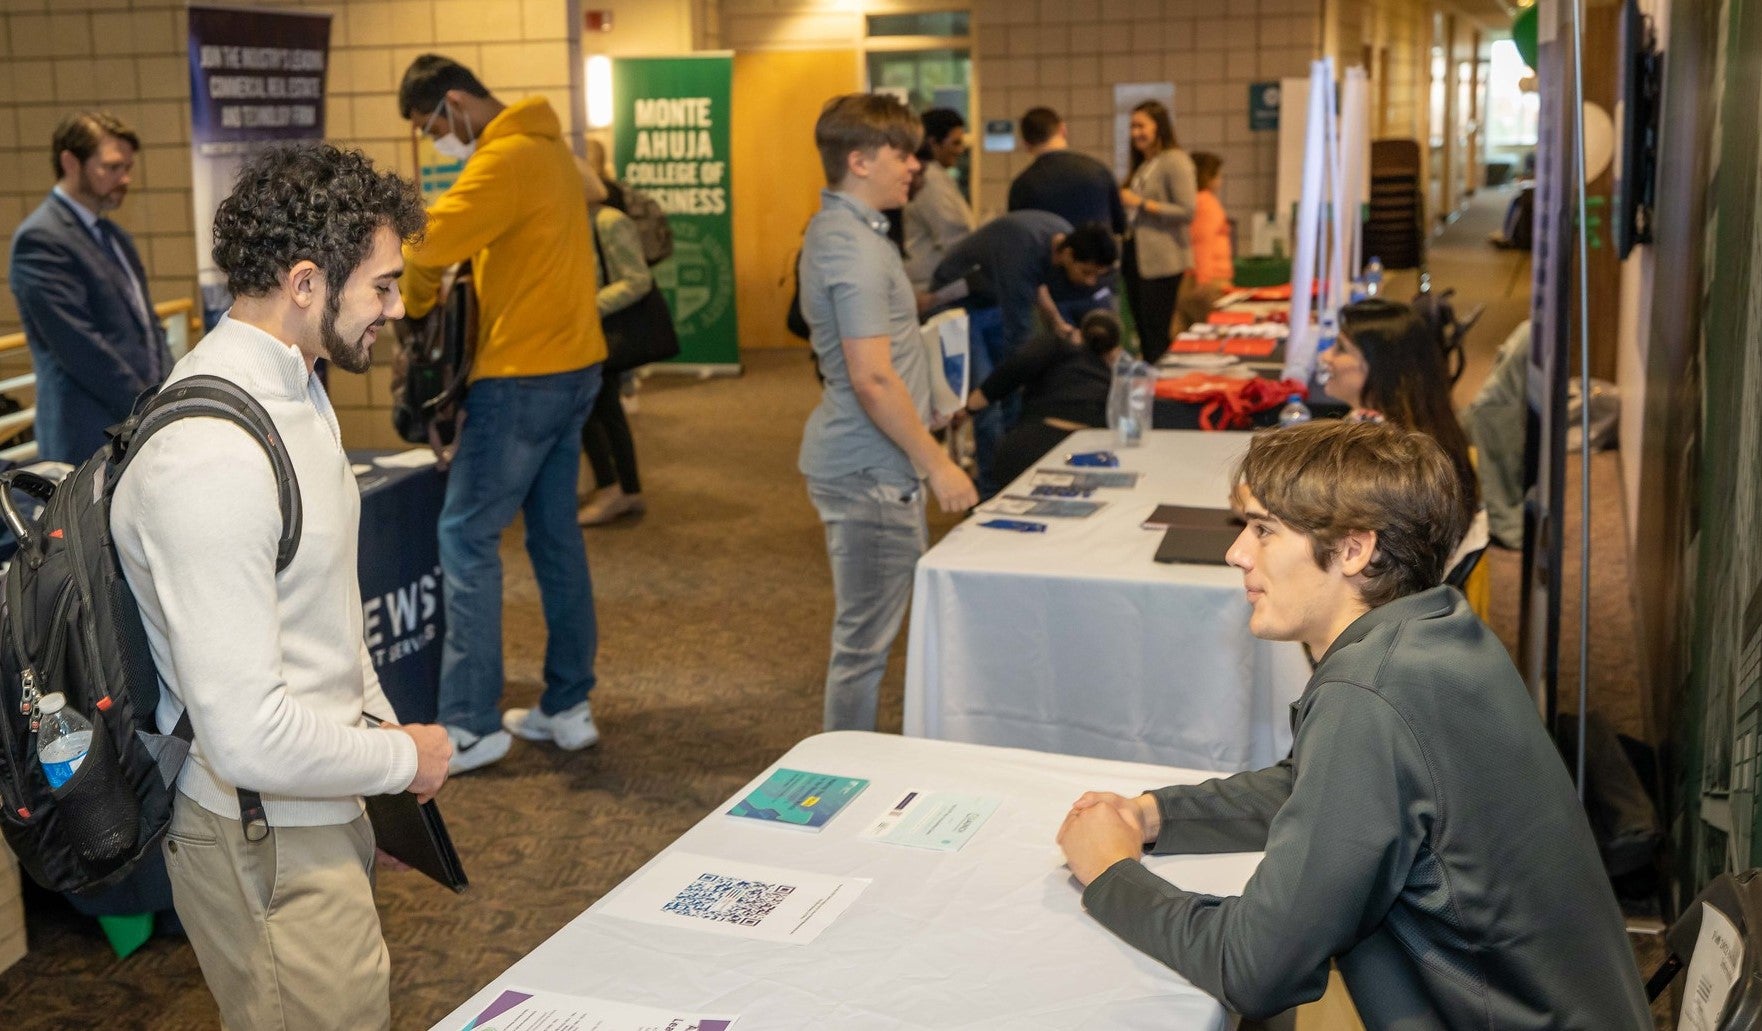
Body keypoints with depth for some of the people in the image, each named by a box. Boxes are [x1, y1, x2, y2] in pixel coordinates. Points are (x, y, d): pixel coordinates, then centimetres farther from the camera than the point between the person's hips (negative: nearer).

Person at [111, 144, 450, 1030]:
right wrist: (406, 759, -15)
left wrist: (380, 721, 12)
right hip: (272, 846, -9)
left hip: (320, 809, 10)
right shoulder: (211, 458, -29)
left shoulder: (291, 391, 5)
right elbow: (249, 738, -30)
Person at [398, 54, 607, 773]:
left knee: (467, 536, -3)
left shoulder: (505, 159, -16)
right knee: (555, 533, 12)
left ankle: (471, 726, 0)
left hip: (523, 377, -10)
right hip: (572, 364, 10)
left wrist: (417, 303, -4)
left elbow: (425, 246, -24)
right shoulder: (545, 146, 15)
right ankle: (567, 706, 18)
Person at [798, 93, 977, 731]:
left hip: (855, 462, 11)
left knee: (866, 632, 18)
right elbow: (873, 378, -25)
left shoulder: (836, 229, 13)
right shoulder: (853, 247, -20)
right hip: (869, 470, -11)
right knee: (865, 642, 0)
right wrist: (938, 464, -19)